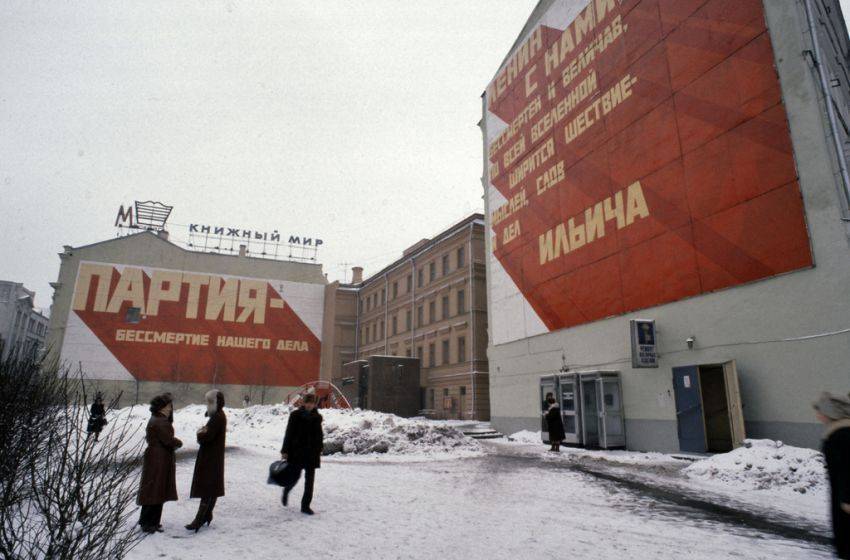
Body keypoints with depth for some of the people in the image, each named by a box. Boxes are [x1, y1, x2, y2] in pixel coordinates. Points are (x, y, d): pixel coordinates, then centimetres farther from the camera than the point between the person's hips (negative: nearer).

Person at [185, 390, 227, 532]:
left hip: (211, 459, -10)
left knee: (206, 489, -8)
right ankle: (207, 515, 26)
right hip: (213, 458, 10)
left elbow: (206, 437, -26)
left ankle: (199, 519, -6)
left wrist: (200, 433, -6)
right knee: (212, 488, 16)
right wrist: (203, 433, -4)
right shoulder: (218, 416, 12)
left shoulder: (217, 418, -20)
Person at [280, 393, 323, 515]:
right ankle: (286, 492, 39)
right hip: (297, 451, -3)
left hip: (312, 452, 3)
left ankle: (306, 505, 11)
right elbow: (289, 433, -4)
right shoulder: (295, 415, -5)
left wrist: (319, 450, 11)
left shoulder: (317, 417, 5)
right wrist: (285, 451, -6)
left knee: (310, 479, 2)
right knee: (295, 476, 6)